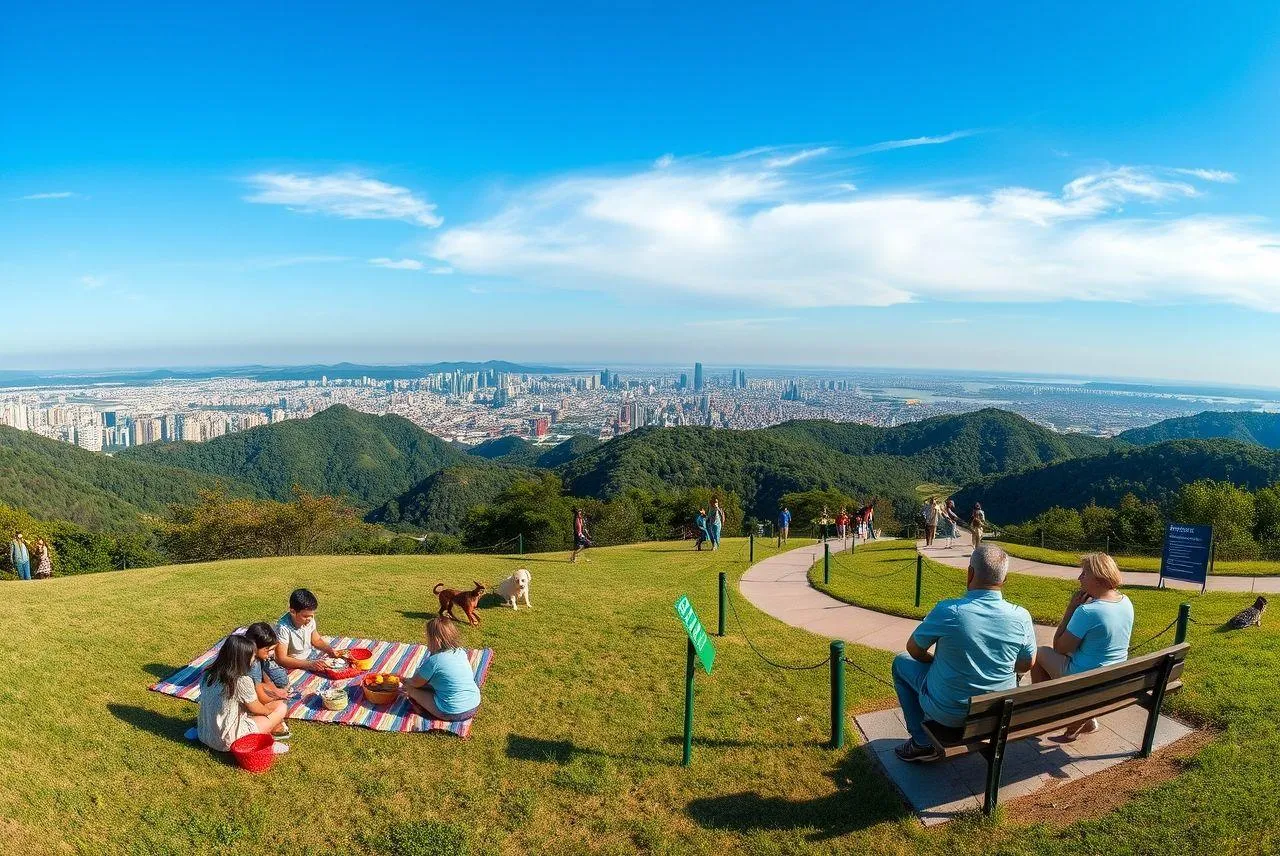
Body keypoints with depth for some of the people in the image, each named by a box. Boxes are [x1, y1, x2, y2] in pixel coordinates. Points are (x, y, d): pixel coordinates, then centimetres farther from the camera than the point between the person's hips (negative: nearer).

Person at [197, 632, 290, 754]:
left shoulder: (208, 673, -4)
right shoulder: (242, 681, -24)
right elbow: (257, 709, -8)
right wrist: (270, 709, 15)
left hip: (204, 735, 7)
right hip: (227, 741, -7)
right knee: (281, 707, 1)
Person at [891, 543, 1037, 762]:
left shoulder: (947, 611, -26)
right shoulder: (1021, 617, -16)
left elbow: (914, 649, -10)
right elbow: (1027, 664, 2)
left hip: (949, 713, -4)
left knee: (901, 662, 20)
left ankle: (923, 743, 18)